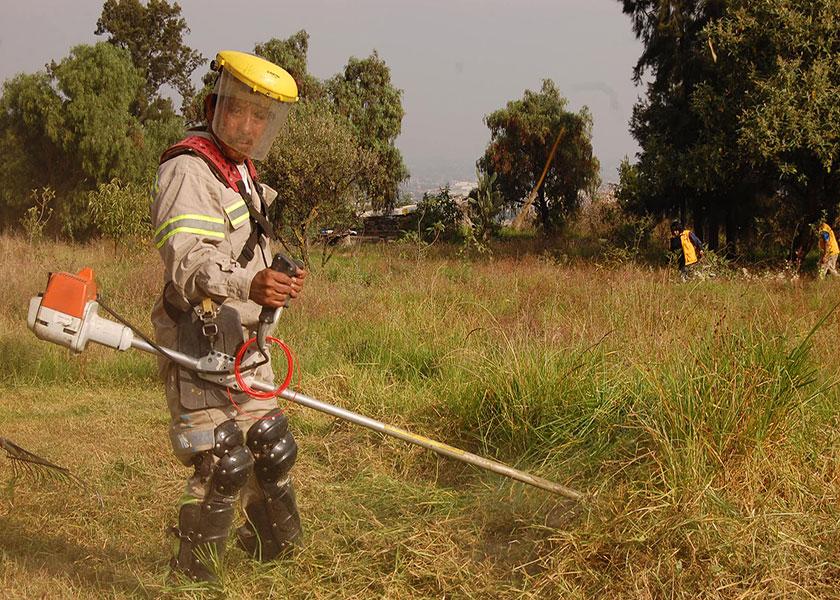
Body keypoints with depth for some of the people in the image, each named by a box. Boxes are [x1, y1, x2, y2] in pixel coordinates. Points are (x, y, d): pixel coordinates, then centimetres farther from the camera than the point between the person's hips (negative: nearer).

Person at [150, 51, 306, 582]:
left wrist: (279, 282, 12)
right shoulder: (189, 170, -16)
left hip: (242, 342, 10)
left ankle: (275, 545, 38)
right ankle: (194, 576, 7)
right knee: (222, 466, -9)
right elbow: (188, 261, -30)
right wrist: (249, 284, -46)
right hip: (200, 345, -9)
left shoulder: (241, 171, 16)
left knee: (271, 448, 18)